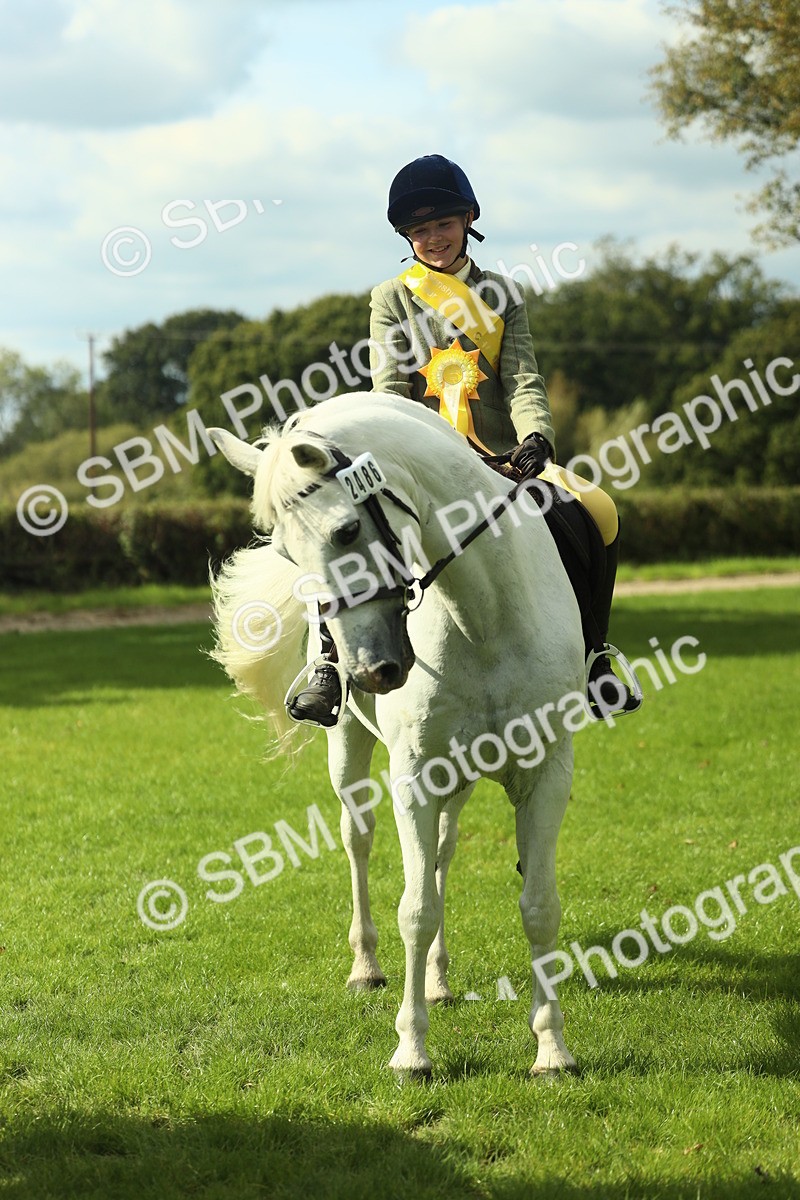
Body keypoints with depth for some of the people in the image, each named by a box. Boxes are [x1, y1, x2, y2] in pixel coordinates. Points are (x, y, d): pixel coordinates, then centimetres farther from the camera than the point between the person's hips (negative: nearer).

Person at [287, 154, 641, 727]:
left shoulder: (501, 294, 14)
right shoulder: (392, 297, 10)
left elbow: (523, 380, 2)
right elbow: (389, 388, -4)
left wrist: (536, 437, -19)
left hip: (502, 457, 2)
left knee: (600, 513, -20)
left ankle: (590, 659, -6)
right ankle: (332, 665, -18)